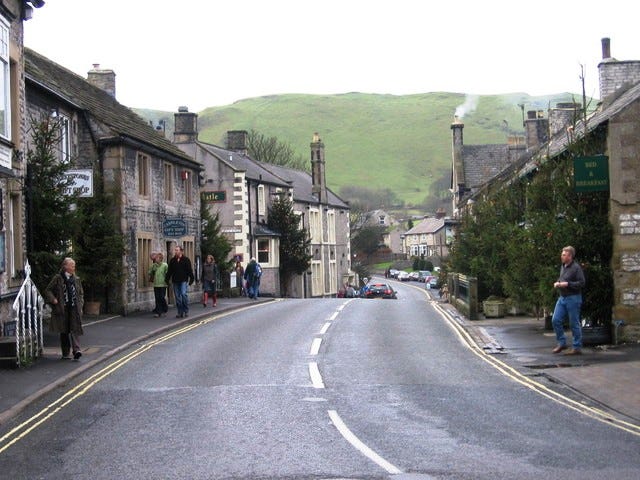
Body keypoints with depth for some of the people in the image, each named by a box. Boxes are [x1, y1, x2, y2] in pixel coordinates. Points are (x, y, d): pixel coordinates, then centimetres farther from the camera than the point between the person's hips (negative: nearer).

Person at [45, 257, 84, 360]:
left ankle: (76, 350, -23)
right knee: (64, 331, 5)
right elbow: (48, 290, 4)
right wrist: (53, 300, -10)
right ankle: (65, 353, 12)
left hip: (74, 309, 2)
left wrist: (80, 305, 8)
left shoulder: (76, 280, 12)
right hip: (62, 309, -2)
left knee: (74, 329, -12)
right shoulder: (58, 278, 1)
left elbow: (81, 293, 21)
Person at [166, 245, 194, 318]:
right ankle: (180, 312, 9)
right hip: (175, 281, 4)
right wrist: (167, 279, 9)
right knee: (177, 297, 4)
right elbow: (169, 271, 15)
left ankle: (186, 311, -5)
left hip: (183, 281, -4)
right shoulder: (172, 260, 12)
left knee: (183, 294, -17)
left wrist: (191, 279, -8)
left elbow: (190, 270, -1)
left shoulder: (186, 260, 1)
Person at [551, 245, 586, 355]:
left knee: (574, 323, -1)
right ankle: (562, 343, 16)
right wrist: (557, 283, 7)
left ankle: (577, 348, 7)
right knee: (555, 320, 3)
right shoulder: (563, 267, 13)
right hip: (562, 297, 8)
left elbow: (581, 283, -19)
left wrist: (567, 284, -20)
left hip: (573, 298, -8)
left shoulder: (576, 267, -13)